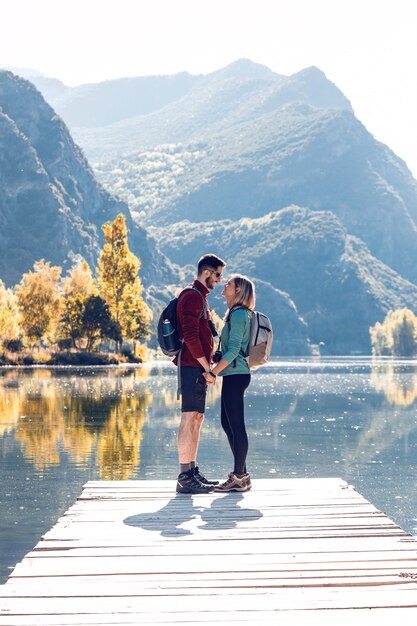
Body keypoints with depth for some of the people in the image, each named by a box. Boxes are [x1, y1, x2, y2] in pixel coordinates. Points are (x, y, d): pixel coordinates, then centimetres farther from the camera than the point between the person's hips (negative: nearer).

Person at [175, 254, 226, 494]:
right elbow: (190, 335, -19)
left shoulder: (200, 297, 22)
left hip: (199, 367, 11)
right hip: (193, 366, -11)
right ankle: (185, 478, -11)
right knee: (189, 419, -11)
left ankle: (193, 472, 16)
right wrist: (207, 367, -18)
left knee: (197, 419, 11)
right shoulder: (192, 296, -10)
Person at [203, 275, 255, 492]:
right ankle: (240, 473, 19)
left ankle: (239, 478, -3)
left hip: (235, 375, -10)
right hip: (233, 375, 10)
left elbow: (233, 349, -20)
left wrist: (213, 372, -18)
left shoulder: (239, 314, -12)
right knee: (228, 423, 13)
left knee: (236, 425, -7)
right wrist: (215, 368, 20)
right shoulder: (238, 313, 18)